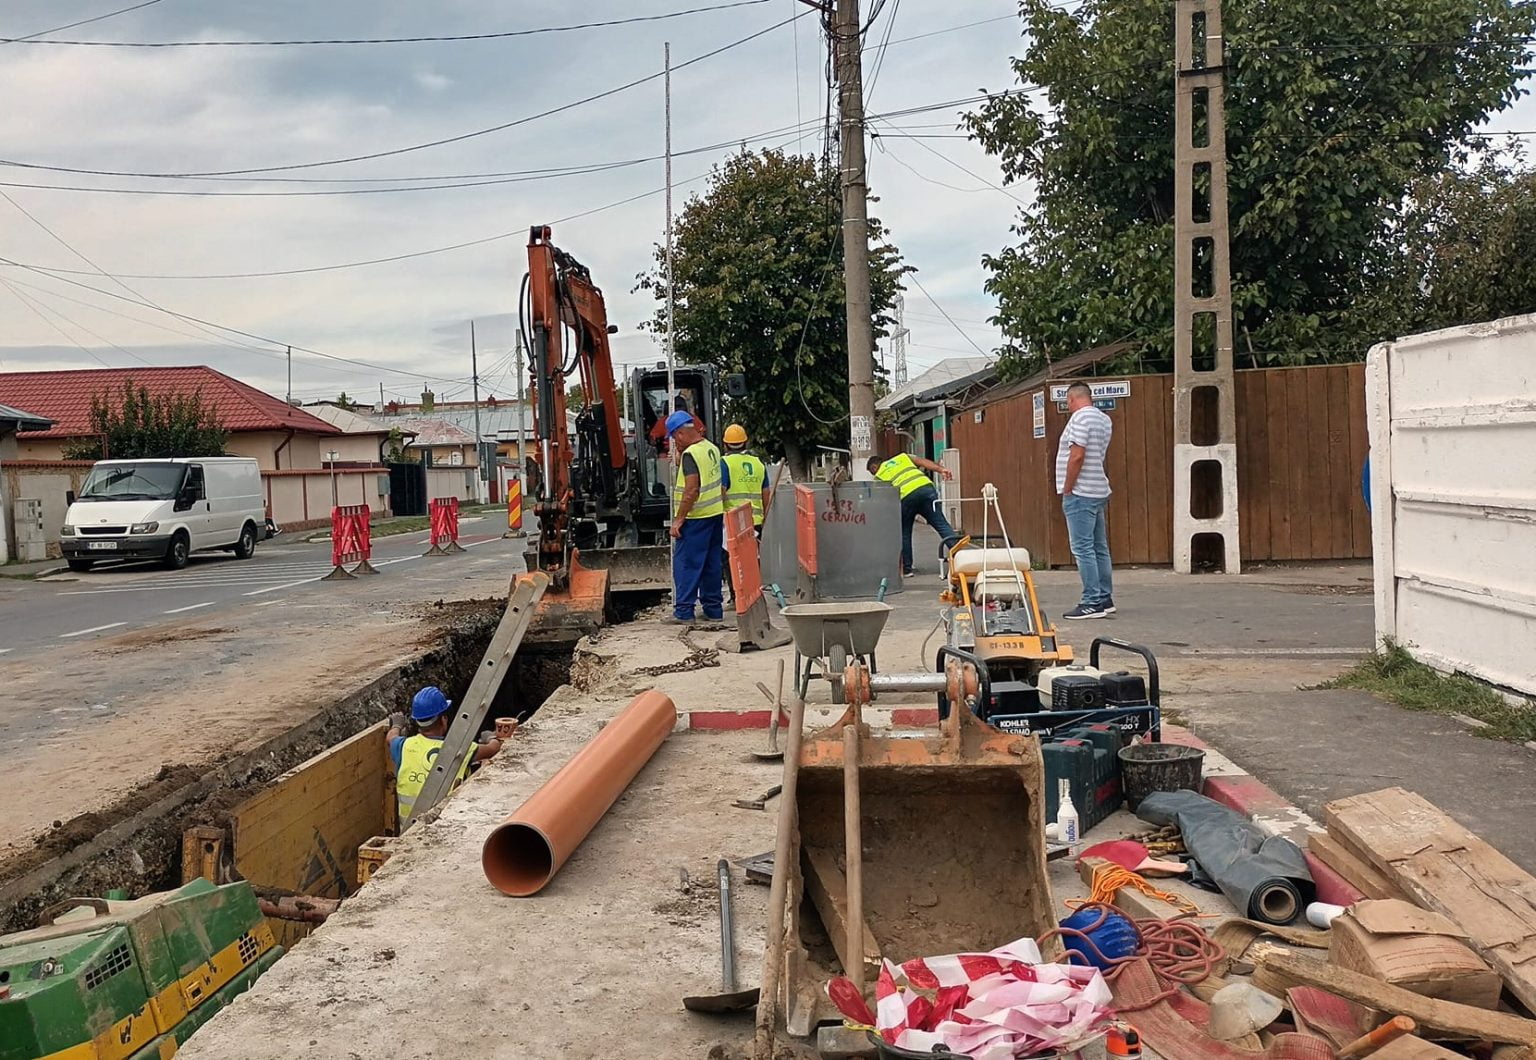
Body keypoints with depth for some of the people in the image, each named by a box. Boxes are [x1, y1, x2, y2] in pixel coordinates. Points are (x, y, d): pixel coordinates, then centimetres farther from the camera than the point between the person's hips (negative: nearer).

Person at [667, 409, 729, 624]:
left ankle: (683, 611, -2)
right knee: (711, 563, 13)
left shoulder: (690, 454, -17)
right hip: (716, 514, 9)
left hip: (696, 518, -9)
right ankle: (713, 608, 18)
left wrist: (679, 519, -20)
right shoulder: (712, 448, 11)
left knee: (686, 563, -3)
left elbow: (692, 489, -23)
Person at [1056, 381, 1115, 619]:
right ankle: (1105, 599, 17)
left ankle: (1092, 603, -9)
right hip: (1099, 492, 10)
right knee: (1100, 548, 12)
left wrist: (1067, 490, -14)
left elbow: (1077, 455, -20)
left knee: (1083, 549, -8)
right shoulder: (1104, 420, 16)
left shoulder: (1081, 417, -13)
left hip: (1080, 493, -10)